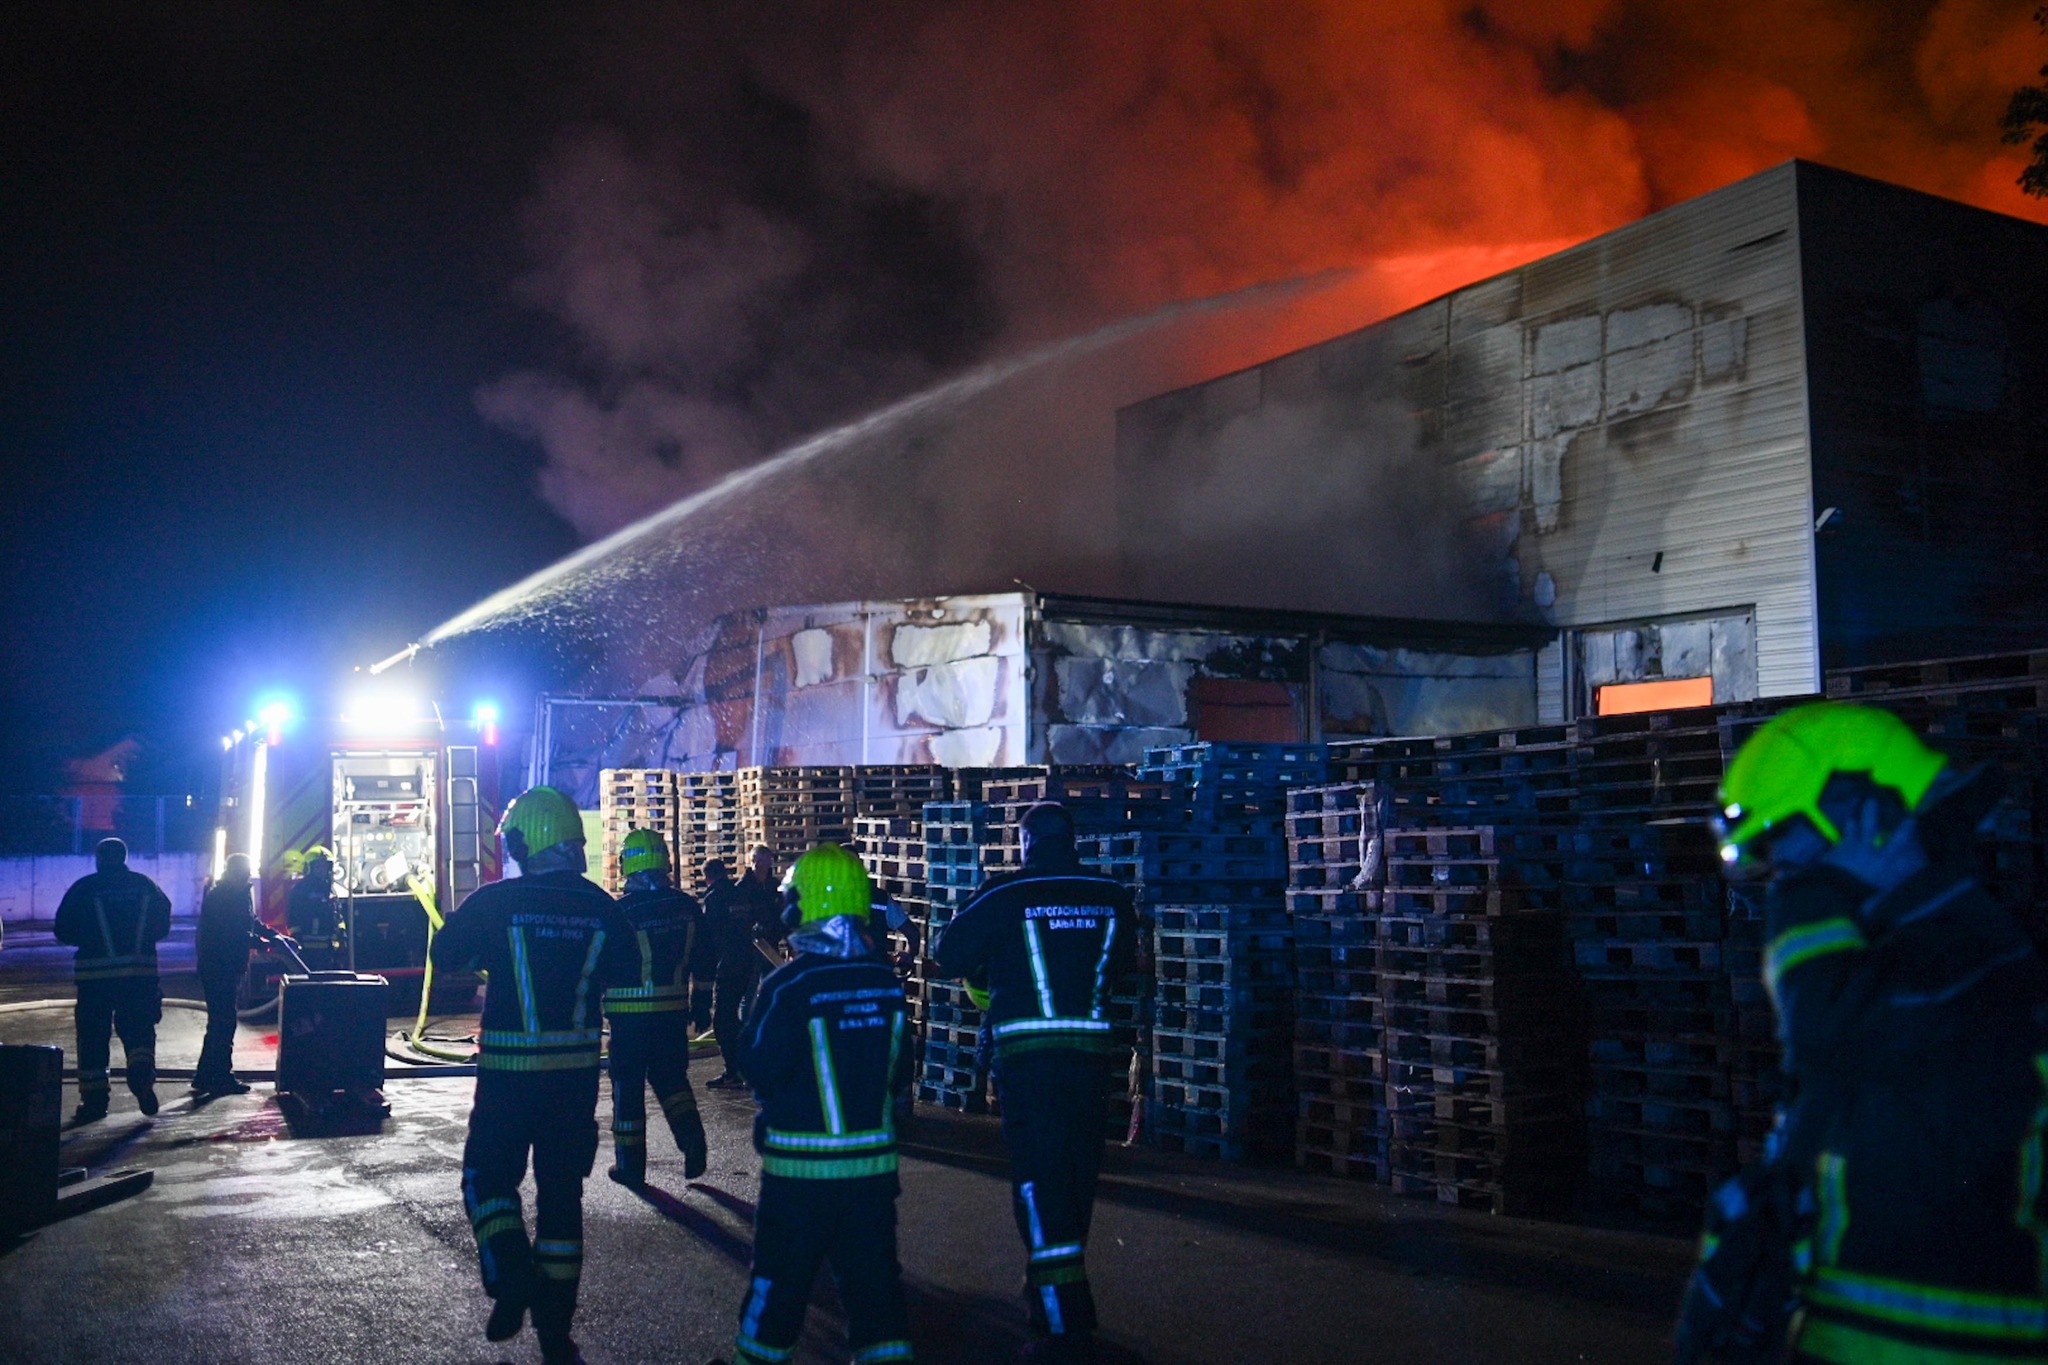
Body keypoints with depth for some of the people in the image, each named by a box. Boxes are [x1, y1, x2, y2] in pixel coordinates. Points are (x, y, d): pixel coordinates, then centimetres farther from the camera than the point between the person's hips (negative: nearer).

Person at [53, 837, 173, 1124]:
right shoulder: (144, 885, 7)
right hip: (140, 970, 2)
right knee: (138, 1027, 8)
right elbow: (163, 926, 10)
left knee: (93, 1035, 5)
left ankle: (93, 1098, 4)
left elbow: (64, 931, 3)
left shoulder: (83, 888, 0)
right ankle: (142, 1074, -17)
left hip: (95, 971, -1)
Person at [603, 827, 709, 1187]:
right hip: (673, 1008, 4)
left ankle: (630, 1165, 13)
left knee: (628, 1085, 7)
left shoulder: (621, 910, -13)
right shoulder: (687, 905, 1)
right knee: (671, 1076, 19)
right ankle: (691, 1136, -2)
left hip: (629, 1010, -4)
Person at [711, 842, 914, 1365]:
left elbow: (761, 1070, -11)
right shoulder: (887, 982, -2)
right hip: (875, 1158, 4)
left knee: (780, 1275, 11)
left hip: (801, 1164, -3)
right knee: (872, 1270, 11)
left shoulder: (789, 985, -16)